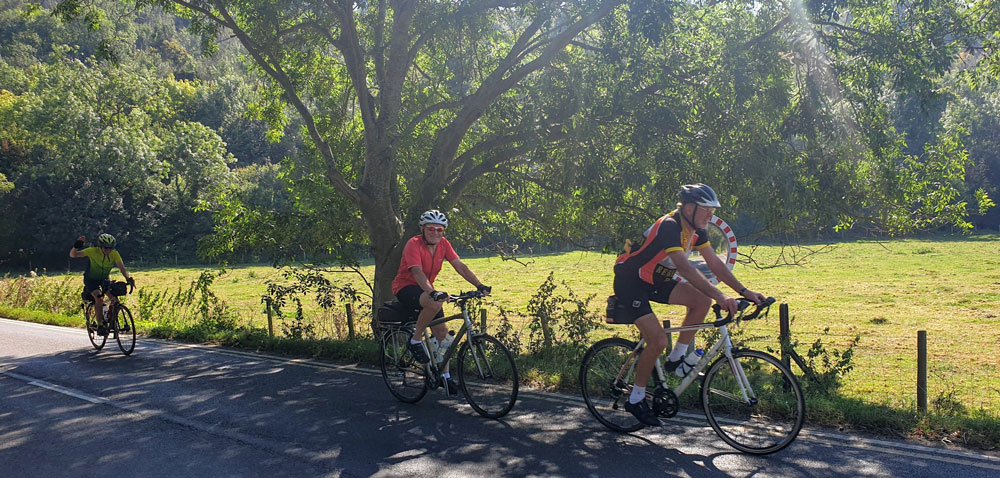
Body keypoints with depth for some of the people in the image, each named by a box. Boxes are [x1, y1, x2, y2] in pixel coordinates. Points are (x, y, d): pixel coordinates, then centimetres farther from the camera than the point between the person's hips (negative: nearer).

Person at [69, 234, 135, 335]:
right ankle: (100, 325, -21)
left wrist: (128, 278, -42)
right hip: (91, 279, -3)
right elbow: (73, 254, -23)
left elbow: (122, 267, -24)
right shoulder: (93, 251, -22)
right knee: (99, 298, -27)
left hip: (104, 279, 3)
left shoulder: (114, 254, -17)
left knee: (115, 297, -19)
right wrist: (77, 245, -42)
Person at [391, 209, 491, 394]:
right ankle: (415, 340, -16)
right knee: (435, 303, -37)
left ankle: (445, 375, 12)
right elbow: (417, 272, -35)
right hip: (405, 287, -7)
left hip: (425, 289, 7)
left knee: (442, 331, 0)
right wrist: (432, 292, -51)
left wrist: (479, 285, -18)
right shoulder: (414, 244, -22)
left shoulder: (443, 244, -3)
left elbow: (460, 266, -6)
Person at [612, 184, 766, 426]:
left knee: (701, 301, -9)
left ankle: (676, 359, 5)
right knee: (658, 340, -18)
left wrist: (745, 292, -5)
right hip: (629, 282, -8)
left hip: (655, 280, 9)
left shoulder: (696, 230, -1)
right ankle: (635, 399, 0)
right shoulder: (669, 226, -28)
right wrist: (720, 297, -44)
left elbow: (715, 263, 2)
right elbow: (685, 269, -38)